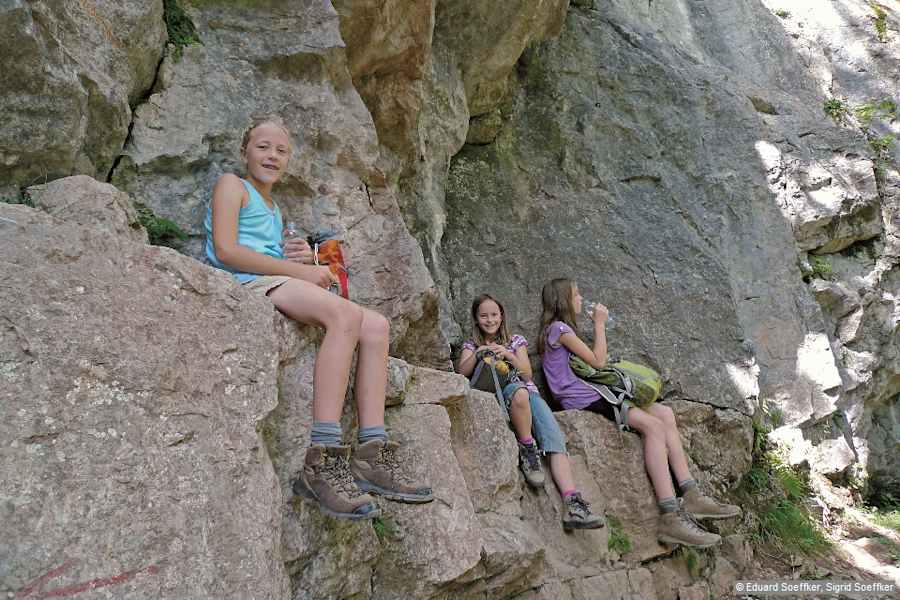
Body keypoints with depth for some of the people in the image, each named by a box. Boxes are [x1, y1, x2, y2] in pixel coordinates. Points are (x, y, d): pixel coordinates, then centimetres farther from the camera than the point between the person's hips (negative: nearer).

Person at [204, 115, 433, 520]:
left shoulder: (273, 209, 31)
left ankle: (373, 455, -16)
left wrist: (302, 258, 5)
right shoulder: (232, 185, 7)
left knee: (375, 325, -10)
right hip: (245, 284, -8)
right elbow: (225, 251, -9)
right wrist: (298, 270, -12)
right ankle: (321, 461, -38)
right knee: (346, 313, -33)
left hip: (277, 286, 8)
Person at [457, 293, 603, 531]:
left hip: (530, 393, 2)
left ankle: (573, 503, -38)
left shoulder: (516, 341, 21)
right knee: (519, 391, -41)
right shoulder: (471, 345, 20)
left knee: (555, 438, -26)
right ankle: (527, 448, -23)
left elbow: (527, 374, 9)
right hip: (497, 395, -2)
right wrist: (476, 354, -12)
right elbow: (462, 373, 4)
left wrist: (508, 355, -7)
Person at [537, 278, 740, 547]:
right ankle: (671, 516, -26)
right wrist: (599, 324, 0)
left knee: (665, 414, -2)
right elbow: (598, 361, -9)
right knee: (654, 425, -22)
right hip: (582, 401, -10)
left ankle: (690, 495, -8)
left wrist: (600, 326, 15)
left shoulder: (563, 328, 25)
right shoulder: (558, 328, -6)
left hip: (593, 394, 10)